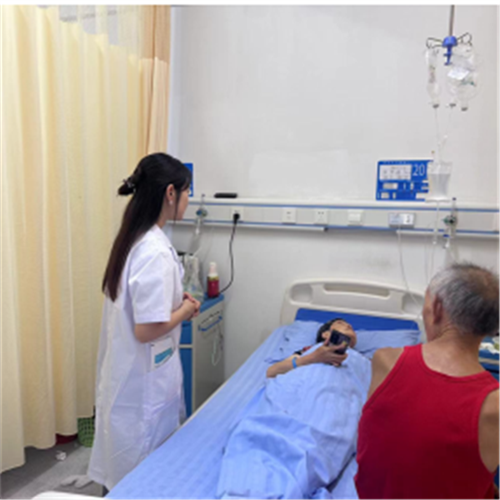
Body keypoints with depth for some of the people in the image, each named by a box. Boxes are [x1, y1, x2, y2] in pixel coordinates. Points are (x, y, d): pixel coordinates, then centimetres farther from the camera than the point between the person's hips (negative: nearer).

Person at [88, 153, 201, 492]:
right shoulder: (156, 253, -26)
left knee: (125, 458, 24)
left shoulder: (134, 238, 2)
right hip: (144, 379, -9)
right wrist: (184, 311, -12)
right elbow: (147, 330, -27)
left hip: (127, 371, 9)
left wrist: (174, 297, 5)